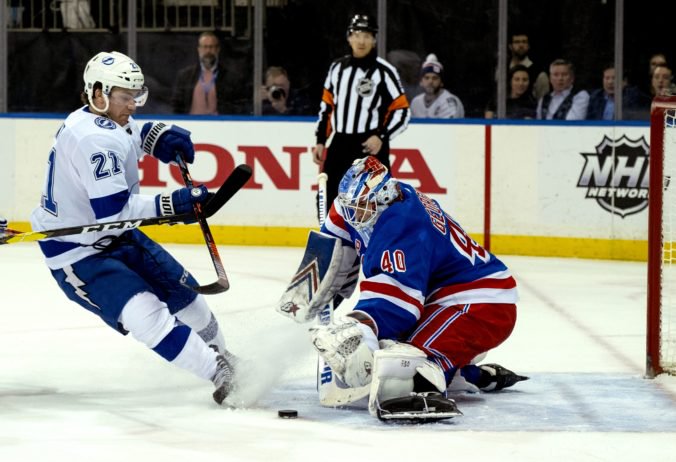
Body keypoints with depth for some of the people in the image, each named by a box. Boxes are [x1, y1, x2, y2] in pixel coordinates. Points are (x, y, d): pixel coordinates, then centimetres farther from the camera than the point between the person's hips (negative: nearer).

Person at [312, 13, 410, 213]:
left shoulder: (384, 71, -7)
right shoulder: (338, 67, 9)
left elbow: (402, 112, -7)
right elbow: (327, 106, 17)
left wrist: (382, 136, -18)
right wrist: (320, 141, 13)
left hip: (371, 147, -6)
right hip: (339, 145, 6)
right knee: (327, 200, 9)